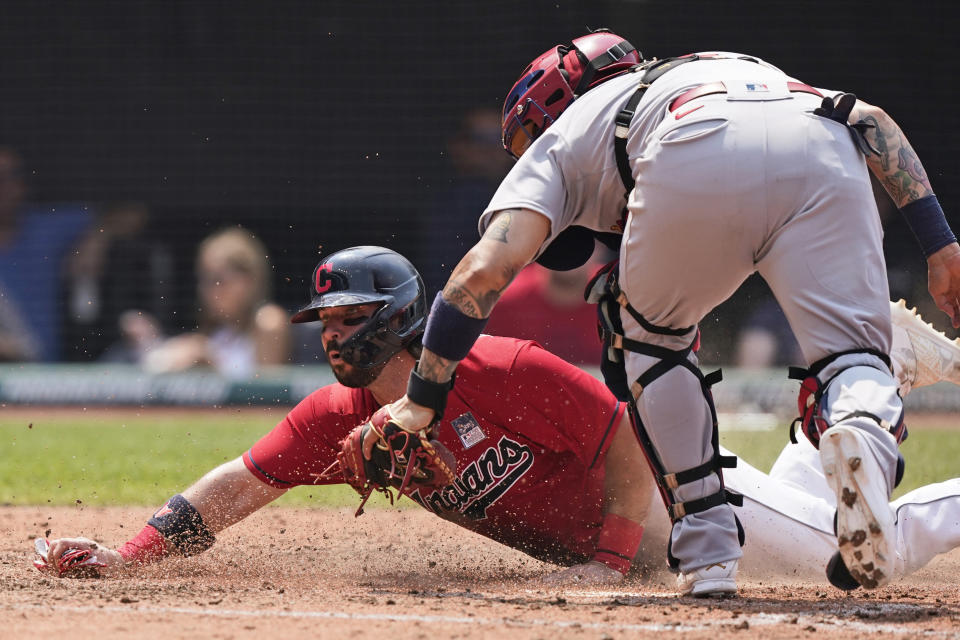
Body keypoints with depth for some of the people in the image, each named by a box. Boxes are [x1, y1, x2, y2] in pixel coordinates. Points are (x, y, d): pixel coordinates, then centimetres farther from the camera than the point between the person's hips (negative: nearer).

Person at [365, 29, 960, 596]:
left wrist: (420, 403, 22)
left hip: (697, 168, -2)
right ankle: (863, 433, -27)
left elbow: (486, 270, 18)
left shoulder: (557, 139, 35)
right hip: (825, 156, 2)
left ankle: (708, 550, 16)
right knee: (854, 362, 9)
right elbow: (869, 119, 29)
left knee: (652, 333, 27)